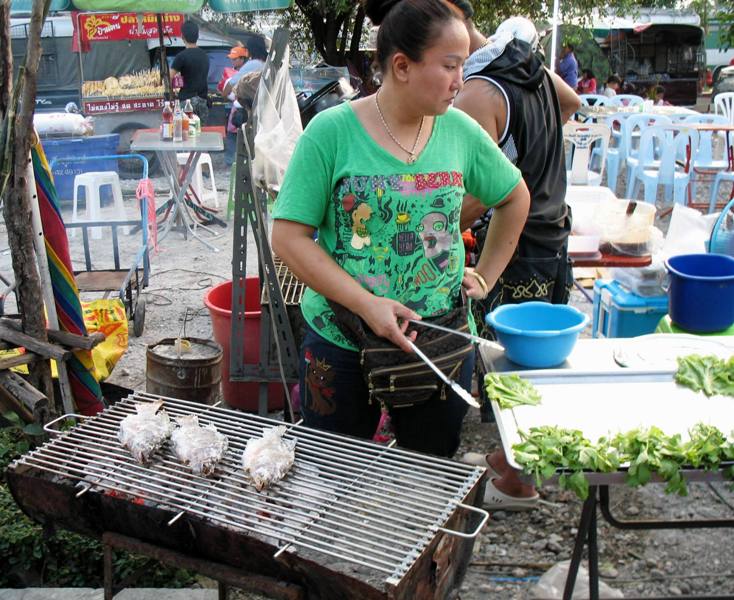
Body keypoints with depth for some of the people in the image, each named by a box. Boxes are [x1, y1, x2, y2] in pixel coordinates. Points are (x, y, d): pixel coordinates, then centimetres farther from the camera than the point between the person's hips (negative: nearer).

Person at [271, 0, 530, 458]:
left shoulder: (460, 131, -1)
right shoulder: (332, 132, -11)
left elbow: (515, 197, 16)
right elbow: (289, 237, -12)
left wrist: (486, 276, 9)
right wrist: (366, 305, -20)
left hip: (444, 344, 3)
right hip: (341, 346, -2)